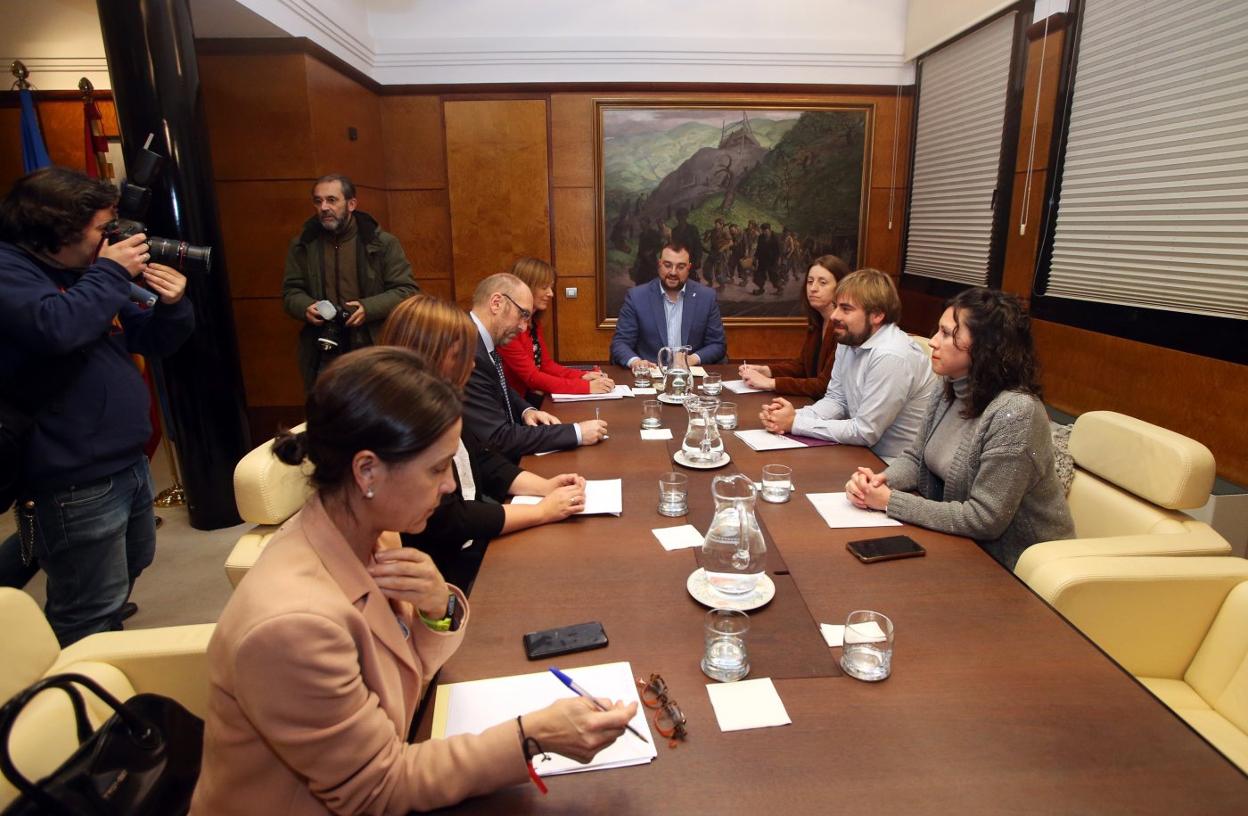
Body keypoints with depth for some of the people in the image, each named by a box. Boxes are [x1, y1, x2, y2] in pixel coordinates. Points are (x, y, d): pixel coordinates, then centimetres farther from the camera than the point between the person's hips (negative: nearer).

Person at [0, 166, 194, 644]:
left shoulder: (84, 273, 12)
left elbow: (153, 342, 15)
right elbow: (57, 328, -36)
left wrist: (173, 305, -5)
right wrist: (111, 273, -21)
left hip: (128, 463, 10)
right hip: (76, 483, -10)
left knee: (127, 573, 28)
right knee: (91, 621, 1)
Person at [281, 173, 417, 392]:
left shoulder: (382, 242, -1)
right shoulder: (303, 244, 8)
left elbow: (406, 290, -2)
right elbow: (291, 292, 14)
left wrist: (368, 308, -17)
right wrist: (306, 308, -10)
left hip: (374, 353, -2)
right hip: (322, 356, 2)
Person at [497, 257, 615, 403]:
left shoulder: (534, 321, 9)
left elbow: (546, 364, 9)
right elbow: (531, 377, -23)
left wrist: (582, 376, -8)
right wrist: (586, 386, -25)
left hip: (536, 396, 8)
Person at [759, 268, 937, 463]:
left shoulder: (891, 356, -26)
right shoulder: (849, 340, 0)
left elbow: (864, 432, -22)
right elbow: (836, 400, 8)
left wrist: (796, 423, -17)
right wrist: (795, 415, -11)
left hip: (899, 468, -7)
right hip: (864, 452, 7)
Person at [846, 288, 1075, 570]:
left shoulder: (1014, 412, -27)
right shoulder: (949, 392, -2)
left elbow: (985, 519, -26)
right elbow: (916, 457, 9)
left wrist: (890, 501, -22)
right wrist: (879, 481, -13)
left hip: (1014, 563, -6)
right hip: (967, 546, 6)